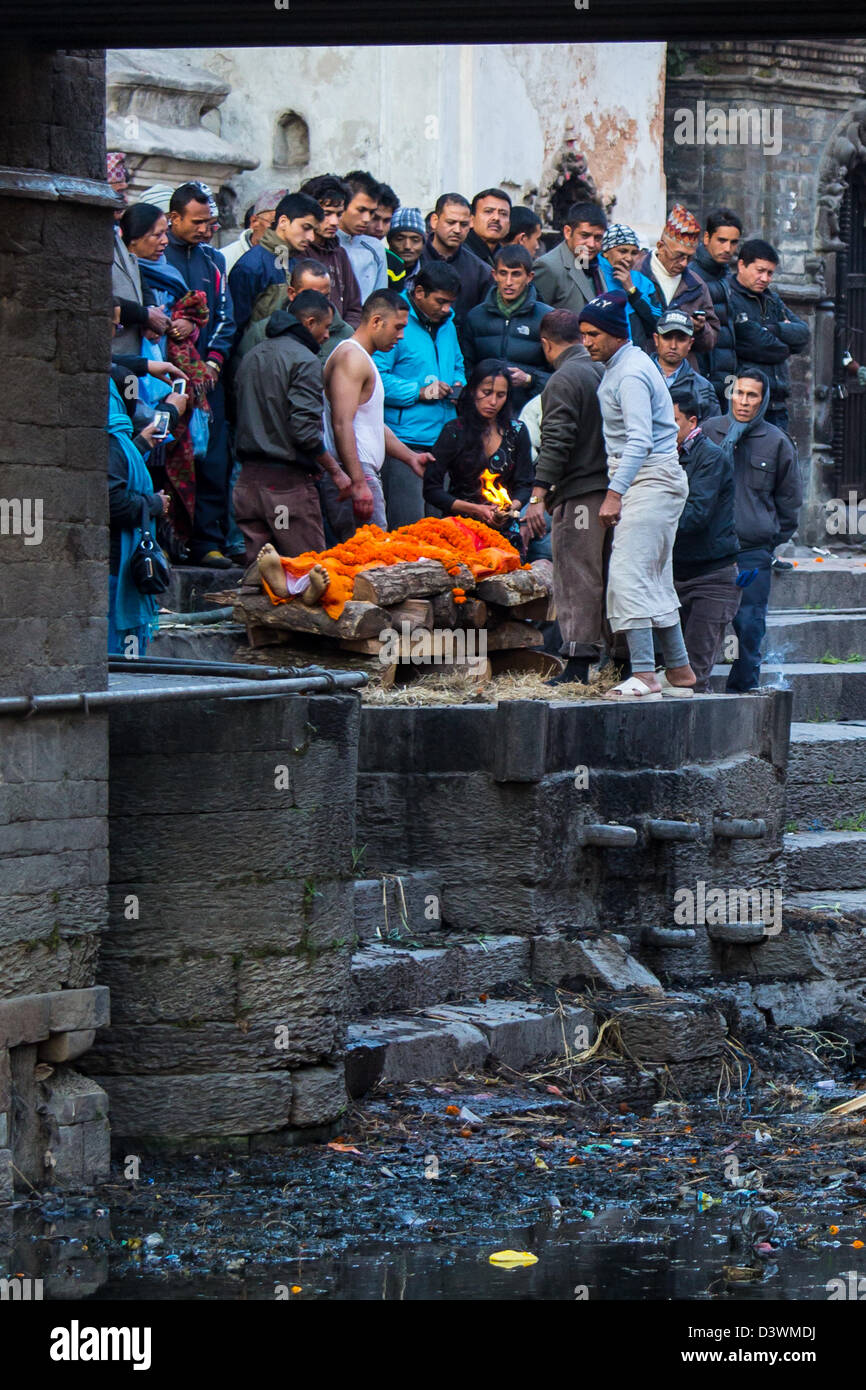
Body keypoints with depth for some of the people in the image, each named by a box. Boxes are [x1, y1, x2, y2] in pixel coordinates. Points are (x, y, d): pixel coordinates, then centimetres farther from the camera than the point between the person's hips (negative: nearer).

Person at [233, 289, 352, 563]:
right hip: (288, 480, -8)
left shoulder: (252, 356, 16)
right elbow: (305, 429, -18)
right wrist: (336, 471, -9)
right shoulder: (305, 361, -10)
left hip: (248, 481, 8)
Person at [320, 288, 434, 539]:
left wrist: (411, 458, 26)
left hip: (363, 475, 11)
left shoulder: (364, 359, 24)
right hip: (351, 478, -11)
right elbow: (342, 425, -20)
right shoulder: (351, 358, -11)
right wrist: (359, 484, -25)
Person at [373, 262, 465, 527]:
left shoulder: (447, 325, 17)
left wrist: (459, 386, 9)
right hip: (405, 442, -8)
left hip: (443, 441, 8)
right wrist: (420, 392, -19)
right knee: (408, 525, -11)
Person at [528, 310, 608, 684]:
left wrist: (538, 496, -17)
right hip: (613, 492, 8)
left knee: (576, 580, -7)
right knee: (609, 577, 13)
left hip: (580, 495, -8)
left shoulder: (563, 380, -9)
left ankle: (577, 666, -10)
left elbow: (556, 442, -17)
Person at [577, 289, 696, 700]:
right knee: (655, 580, 13)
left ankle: (644, 675, -24)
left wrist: (615, 494, -31)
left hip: (650, 478, -11)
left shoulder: (631, 373, -16)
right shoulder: (618, 366, 17)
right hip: (645, 480, 11)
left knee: (628, 574, -17)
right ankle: (679, 671, 18)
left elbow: (639, 440, -25)